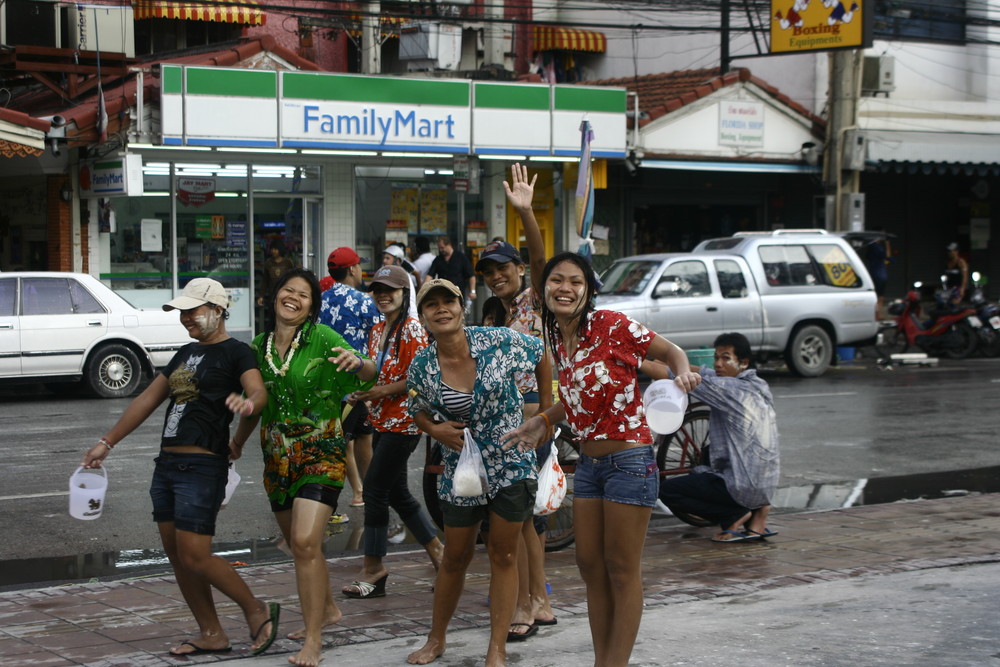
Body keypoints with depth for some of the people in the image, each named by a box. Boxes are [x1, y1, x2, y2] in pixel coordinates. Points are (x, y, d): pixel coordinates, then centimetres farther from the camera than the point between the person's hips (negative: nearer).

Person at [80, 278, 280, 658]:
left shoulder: (235, 352, -5)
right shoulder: (186, 353, 19)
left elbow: (259, 391, -23)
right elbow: (149, 399, 23)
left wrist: (249, 403, -48)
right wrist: (107, 442, 22)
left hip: (202, 466, -9)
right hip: (167, 465, 9)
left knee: (195, 557, -12)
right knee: (177, 557, 8)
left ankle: (257, 612, 6)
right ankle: (211, 635, 16)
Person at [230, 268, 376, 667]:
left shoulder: (321, 338, -9)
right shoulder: (259, 347, 7)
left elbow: (367, 376, -17)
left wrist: (358, 362, -38)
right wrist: (238, 441, 29)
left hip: (320, 453, -6)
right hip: (277, 457, 6)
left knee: (306, 543, -17)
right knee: (296, 544, 16)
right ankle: (326, 609, 39)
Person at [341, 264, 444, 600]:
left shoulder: (412, 330, -11)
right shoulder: (378, 330, 14)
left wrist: (384, 391, -22)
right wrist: (363, 389, 3)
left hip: (403, 422, -9)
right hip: (382, 421, 9)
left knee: (374, 488, -8)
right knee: (397, 493, 11)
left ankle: (373, 567, 0)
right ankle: (436, 550, 24)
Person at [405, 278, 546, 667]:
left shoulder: (498, 342, -15)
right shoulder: (422, 367, -9)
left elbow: (543, 356, 2)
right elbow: (417, 410, 10)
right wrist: (435, 430, -11)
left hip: (512, 463, -1)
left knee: (503, 555, 4)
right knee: (455, 558, 12)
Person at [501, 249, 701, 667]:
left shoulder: (611, 325, -14)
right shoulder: (557, 339, 6)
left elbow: (671, 352, -7)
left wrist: (682, 374, -27)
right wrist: (542, 421, 8)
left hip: (629, 460, -7)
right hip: (588, 463, 8)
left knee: (622, 571, 2)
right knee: (590, 566, 12)